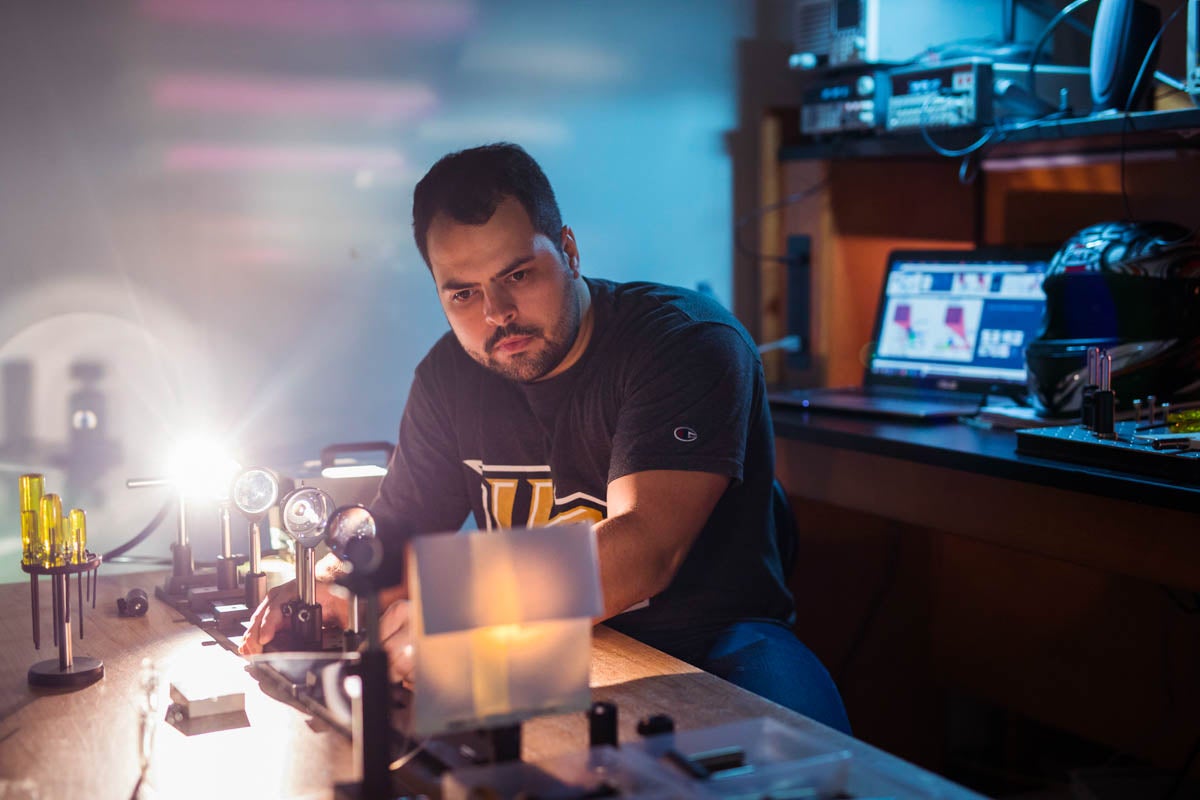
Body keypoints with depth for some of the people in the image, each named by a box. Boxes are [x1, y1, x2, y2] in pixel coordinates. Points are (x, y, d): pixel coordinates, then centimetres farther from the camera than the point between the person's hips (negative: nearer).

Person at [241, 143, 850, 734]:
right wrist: (325, 594, -14)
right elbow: (401, 526, 10)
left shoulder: (693, 343, -17)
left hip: (713, 641, -5)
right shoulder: (450, 376, 3)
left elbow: (644, 549, -29)